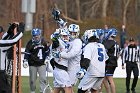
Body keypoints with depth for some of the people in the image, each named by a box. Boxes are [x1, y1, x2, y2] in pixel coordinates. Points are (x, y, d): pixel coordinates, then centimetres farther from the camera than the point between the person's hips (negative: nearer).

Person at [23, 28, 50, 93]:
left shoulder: (44, 42, 1)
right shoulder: (30, 43, -9)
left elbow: (47, 50, 15)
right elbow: (27, 53, -13)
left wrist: (46, 58, 7)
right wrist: (25, 61, -24)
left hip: (42, 64, 1)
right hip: (32, 64, -1)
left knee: (43, 78, -8)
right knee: (32, 80, 6)